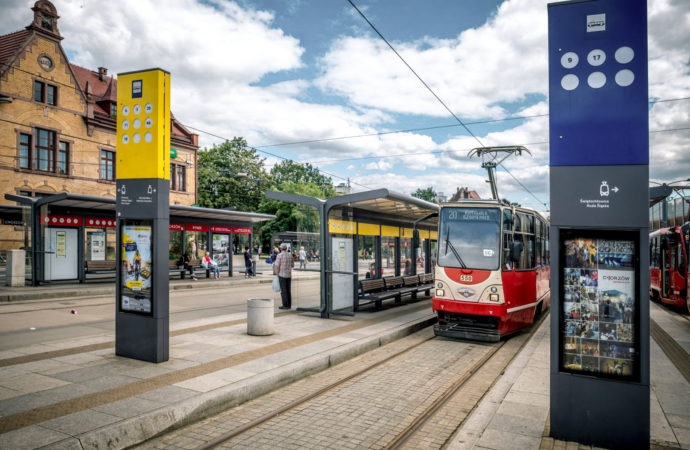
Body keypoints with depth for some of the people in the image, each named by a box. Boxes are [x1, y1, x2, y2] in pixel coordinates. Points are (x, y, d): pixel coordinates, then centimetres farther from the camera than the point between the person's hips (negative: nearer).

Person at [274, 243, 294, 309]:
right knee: (288, 290, 11)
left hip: (282, 275, -5)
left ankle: (285, 305, -2)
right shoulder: (290, 255, 6)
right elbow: (292, 265, 13)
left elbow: (277, 266, -13)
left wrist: (277, 275, -5)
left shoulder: (279, 255, -10)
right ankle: (289, 305, 12)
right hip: (289, 275, 5)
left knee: (283, 291, -2)